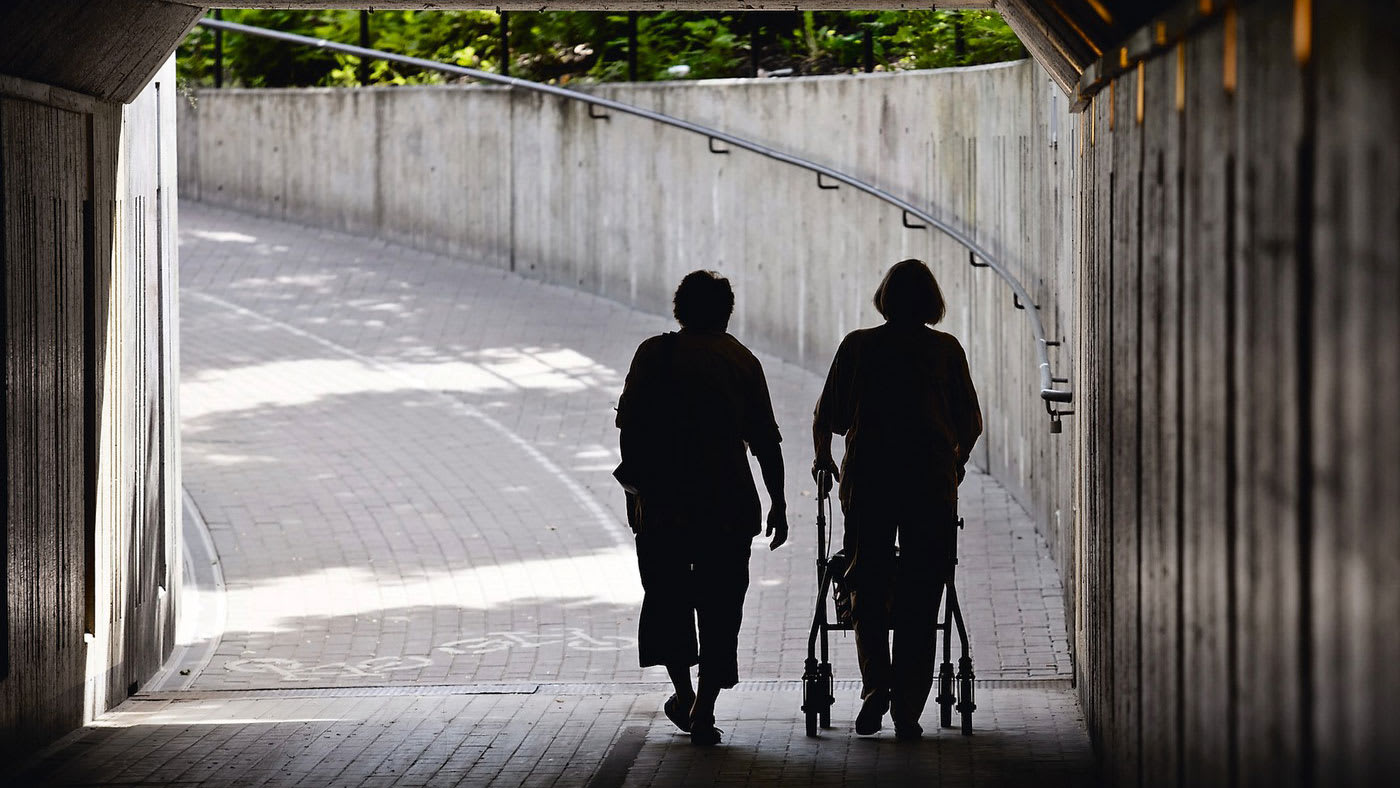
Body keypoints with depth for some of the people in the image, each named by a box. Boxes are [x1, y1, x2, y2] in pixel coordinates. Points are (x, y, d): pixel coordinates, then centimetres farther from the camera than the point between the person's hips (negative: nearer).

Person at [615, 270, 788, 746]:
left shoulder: (655, 354, 1)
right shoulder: (742, 360, 5)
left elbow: (629, 423, -6)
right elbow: (765, 441, 5)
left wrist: (637, 482, 2)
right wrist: (778, 505, 11)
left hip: (663, 496, -1)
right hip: (728, 501, 1)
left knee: (666, 592, 17)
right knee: (720, 603, 5)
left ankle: (684, 692, 14)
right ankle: (704, 711, -1)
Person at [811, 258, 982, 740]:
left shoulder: (858, 346, 3)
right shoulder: (947, 350, 4)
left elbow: (828, 416, 6)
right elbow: (970, 424, 8)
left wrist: (823, 459, 26)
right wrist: (954, 463, 28)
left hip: (867, 480, 0)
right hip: (932, 484, 0)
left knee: (868, 590, 13)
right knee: (919, 597, 5)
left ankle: (875, 683, -5)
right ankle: (907, 711, 3)